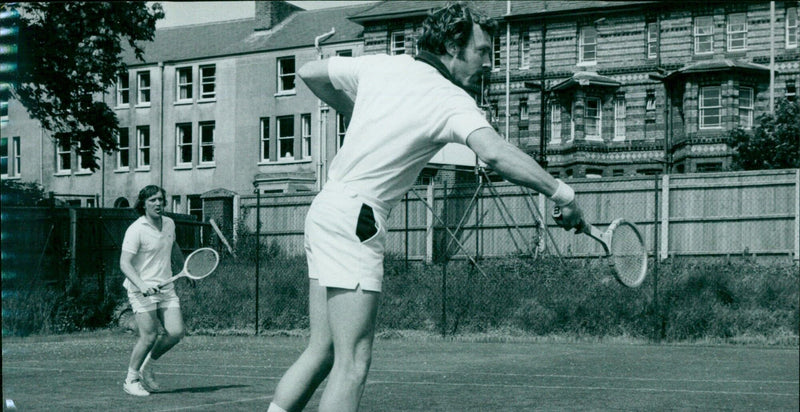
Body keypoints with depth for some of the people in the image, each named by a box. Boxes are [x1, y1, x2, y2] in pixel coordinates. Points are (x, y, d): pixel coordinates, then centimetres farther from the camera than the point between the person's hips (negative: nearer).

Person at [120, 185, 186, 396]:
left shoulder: (169, 224, 9)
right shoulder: (136, 230, -12)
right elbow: (125, 263, -17)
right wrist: (141, 284, -31)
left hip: (166, 288, 6)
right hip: (142, 290, -6)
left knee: (176, 332, -5)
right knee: (149, 336, -13)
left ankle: (147, 366, 19)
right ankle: (131, 379, 7)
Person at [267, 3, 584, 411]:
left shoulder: (381, 65, 11)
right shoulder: (451, 100, -11)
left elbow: (309, 73, 22)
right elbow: (495, 153, -29)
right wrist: (562, 193, -25)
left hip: (325, 207, 9)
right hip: (352, 220, -9)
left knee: (321, 352, 13)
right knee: (353, 365, -8)